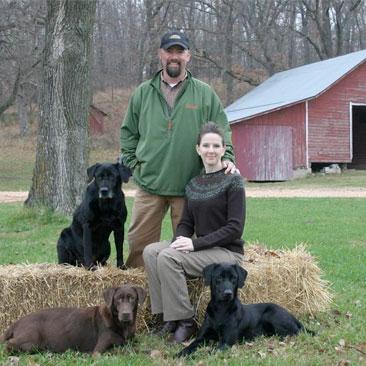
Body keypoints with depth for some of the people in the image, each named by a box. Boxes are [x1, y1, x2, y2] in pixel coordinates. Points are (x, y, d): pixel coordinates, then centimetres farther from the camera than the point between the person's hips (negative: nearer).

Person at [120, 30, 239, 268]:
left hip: (190, 186, -1)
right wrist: (133, 163, 6)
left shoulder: (205, 94, 5)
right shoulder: (143, 93, 10)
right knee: (139, 241, 4)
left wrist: (227, 158, -8)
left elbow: (222, 131, 7)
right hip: (149, 184, 1)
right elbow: (128, 132, 16)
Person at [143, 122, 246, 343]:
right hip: (202, 249, 7)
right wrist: (180, 239, -11)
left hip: (228, 252, -7)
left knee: (168, 257, -25)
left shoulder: (233, 181, -9)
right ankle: (169, 316, -11)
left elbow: (235, 228, -15)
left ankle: (185, 321, -13)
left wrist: (196, 243, -21)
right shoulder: (193, 184, 11)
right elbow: (186, 223, 13)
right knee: (151, 251, -13)